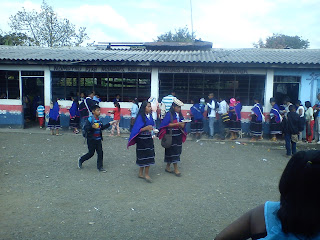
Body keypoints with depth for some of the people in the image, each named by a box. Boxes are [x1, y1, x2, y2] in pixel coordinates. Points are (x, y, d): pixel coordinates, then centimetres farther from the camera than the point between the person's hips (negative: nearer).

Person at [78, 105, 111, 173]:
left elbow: (102, 127, 19)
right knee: (91, 153, 3)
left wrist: (109, 124, 16)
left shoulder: (99, 120, 8)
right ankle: (81, 160, 29)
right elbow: (86, 128, -19)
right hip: (91, 140, -6)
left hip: (98, 139, 6)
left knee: (100, 153, 4)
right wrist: (92, 127, -36)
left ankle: (100, 167, 15)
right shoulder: (89, 119, -13)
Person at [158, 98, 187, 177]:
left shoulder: (180, 115, 10)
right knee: (173, 151, -4)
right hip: (171, 136, -7)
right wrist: (177, 124, -22)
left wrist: (182, 125, -13)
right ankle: (176, 169, 3)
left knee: (176, 151, 11)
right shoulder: (169, 114, -9)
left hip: (178, 136, 7)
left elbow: (182, 125, 11)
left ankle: (168, 167, 23)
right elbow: (167, 124, -16)